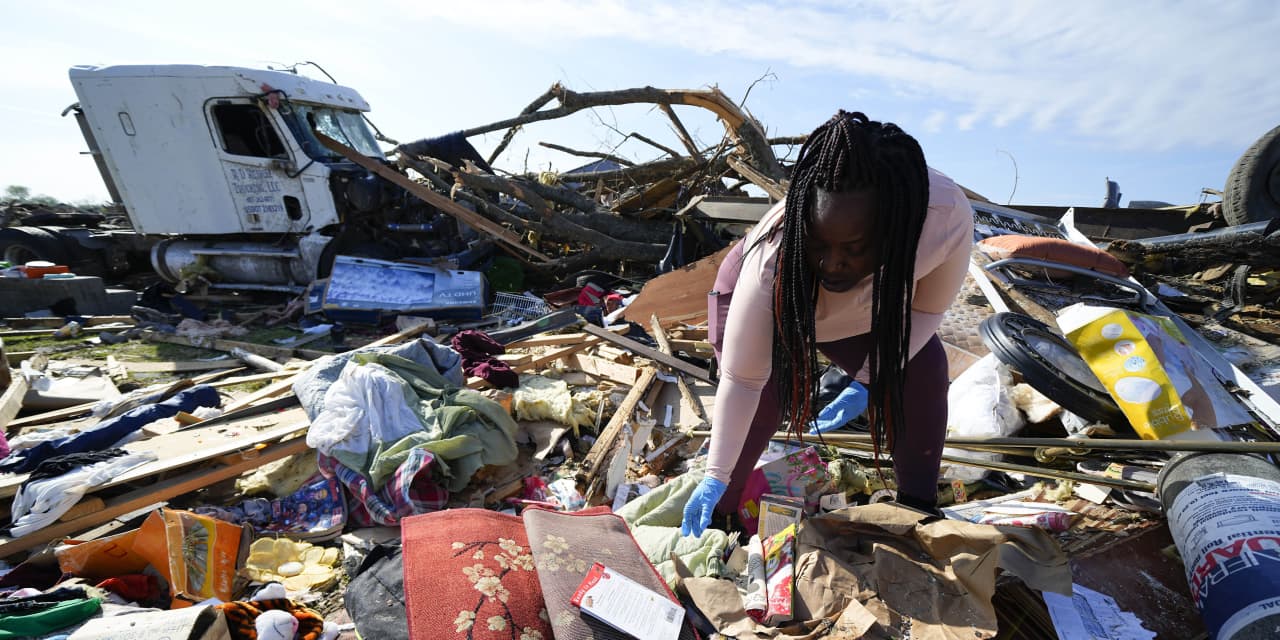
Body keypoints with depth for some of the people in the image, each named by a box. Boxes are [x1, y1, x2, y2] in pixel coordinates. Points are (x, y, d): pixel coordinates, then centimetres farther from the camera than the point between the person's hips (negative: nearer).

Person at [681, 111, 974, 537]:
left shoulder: (950, 217, -36)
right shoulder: (770, 263, -42)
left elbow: (928, 308, -16)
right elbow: (741, 381, -32)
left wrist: (871, 379, -24)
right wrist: (715, 478, -29)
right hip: (762, 301, -3)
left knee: (923, 371, -8)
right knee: (764, 400, -21)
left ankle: (919, 506, 13)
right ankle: (718, 516, 0)